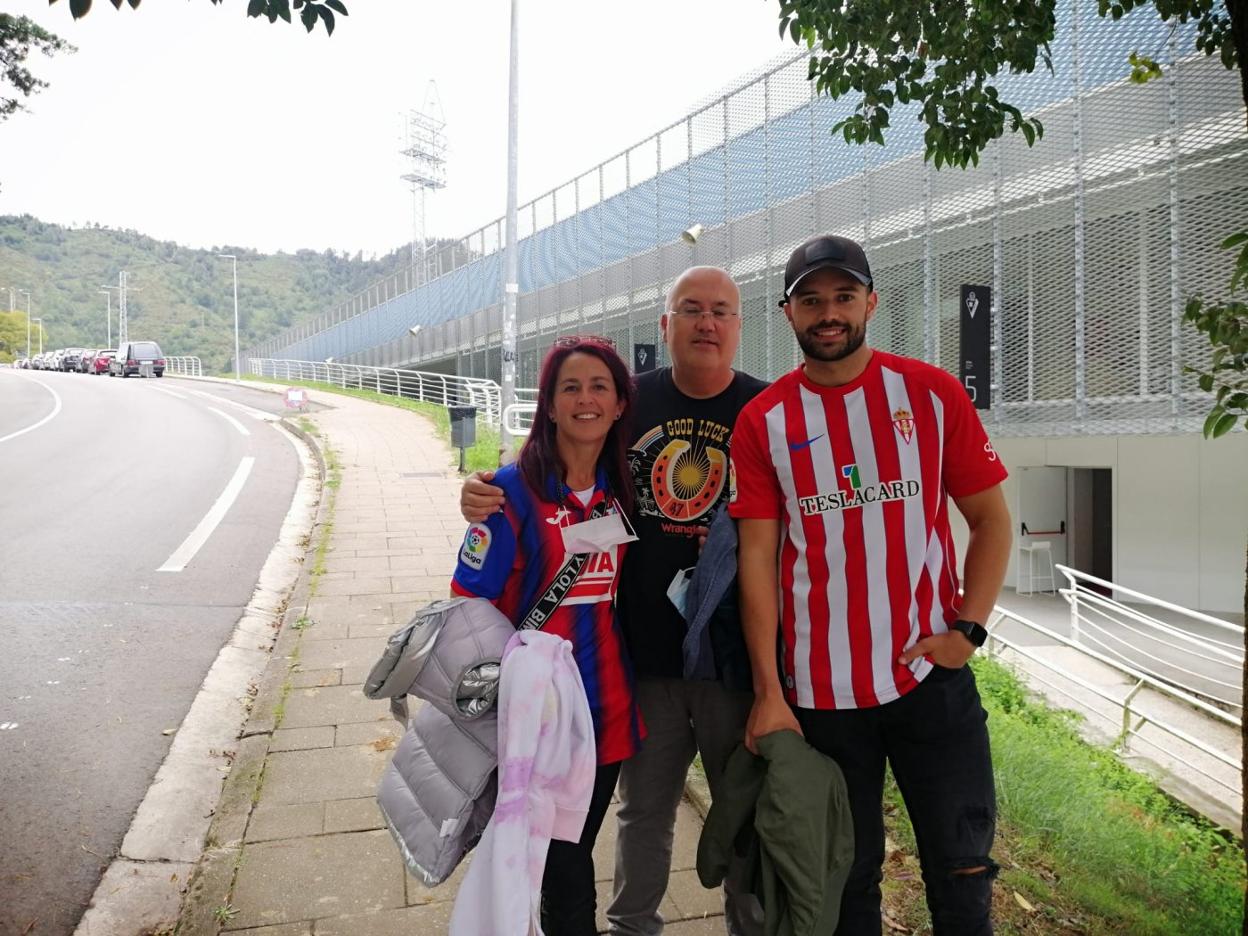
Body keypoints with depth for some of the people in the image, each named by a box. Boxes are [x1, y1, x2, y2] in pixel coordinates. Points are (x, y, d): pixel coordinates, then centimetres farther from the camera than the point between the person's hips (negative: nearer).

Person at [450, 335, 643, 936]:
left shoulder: (619, 490, 5)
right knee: (566, 870, 5)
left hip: (605, 700, 5)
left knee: (572, 855, 19)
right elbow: (470, 603, -11)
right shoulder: (515, 491, -12)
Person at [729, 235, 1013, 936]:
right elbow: (757, 556, -4)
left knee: (963, 869, 12)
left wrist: (967, 628, -7)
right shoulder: (764, 421, -1)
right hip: (816, 691, 0)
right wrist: (768, 691, -7)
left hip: (931, 675, 1)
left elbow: (991, 517, 5)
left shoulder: (933, 393, 0)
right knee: (845, 877, 15)